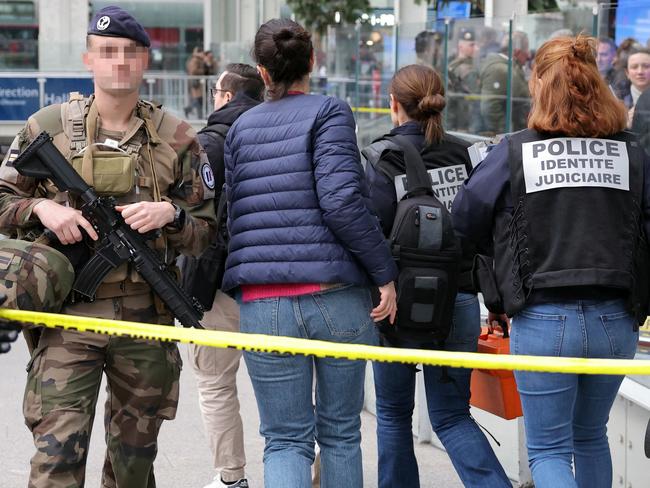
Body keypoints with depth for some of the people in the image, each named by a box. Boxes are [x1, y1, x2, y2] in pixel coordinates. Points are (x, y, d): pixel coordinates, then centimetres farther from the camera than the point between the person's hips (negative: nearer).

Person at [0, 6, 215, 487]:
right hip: (69, 316, -2)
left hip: (146, 320, 2)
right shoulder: (47, 128, 4)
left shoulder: (177, 139, 6)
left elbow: (205, 232, 9)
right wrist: (41, 207, -10)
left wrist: (170, 213, -11)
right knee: (58, 448, -12)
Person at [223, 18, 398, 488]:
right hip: (337, 296, -2)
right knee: (340, 431, 15)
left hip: (262, 304, 2)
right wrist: (385, 273, -8)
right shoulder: (329, 112, -1)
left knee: (285, 440, 5)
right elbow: (342, 199, -13)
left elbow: (227, 214, 12)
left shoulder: (239, 127, 13)